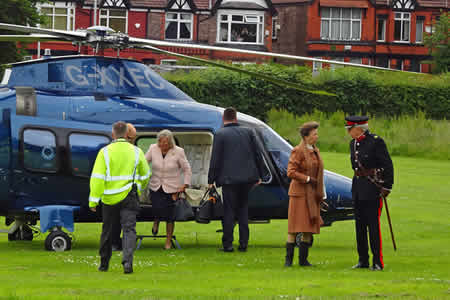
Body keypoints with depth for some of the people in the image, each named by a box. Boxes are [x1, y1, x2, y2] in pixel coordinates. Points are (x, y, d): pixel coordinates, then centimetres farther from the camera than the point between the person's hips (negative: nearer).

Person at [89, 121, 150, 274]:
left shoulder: (105, 152, -5)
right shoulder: (136, 152, 3)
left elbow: (97, 178, -11)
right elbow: (145, 175, 14)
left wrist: (93, 200, -10)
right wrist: (140, 187, 34)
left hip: (110, 198, 0)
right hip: (129, 197, 0)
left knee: (107, 231, 14)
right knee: (129, 228, -4)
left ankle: (104, 264, 26)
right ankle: (127, 260, -25)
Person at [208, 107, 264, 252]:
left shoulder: (220, 134, -6)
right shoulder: (248, 132, 7)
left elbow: (215, 159, -7)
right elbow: (257, 155, 9)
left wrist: (211, 180, -1)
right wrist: (258, 175, 17)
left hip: (229, 179, -4)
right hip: (247, 178, 4)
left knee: (229, 211, 2)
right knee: (243, 209, 14)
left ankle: (228, 244, 0)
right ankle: (243, 243, 12)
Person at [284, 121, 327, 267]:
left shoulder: (316, 151, 14)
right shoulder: (298, 151, -9)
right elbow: (291, 172, -16)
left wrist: (322, 195, 18)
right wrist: (308, 179, -19)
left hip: (312, 195, 7)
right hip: (300, 193, -7)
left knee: (309, 227, 5)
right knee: (295, 227, -7)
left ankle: (303, 259, 11)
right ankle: (288, 259, -1)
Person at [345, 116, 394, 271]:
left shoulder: (376, 142, -12)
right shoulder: (353, 143, 11)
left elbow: (388, 165, -10)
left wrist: (387, 188, -12)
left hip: (374, 188, -8)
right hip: (358, 188, 8)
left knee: (373, 224, -8)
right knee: (360, 224, 9)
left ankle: (378, 262, -4)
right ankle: (363, 260, 16)